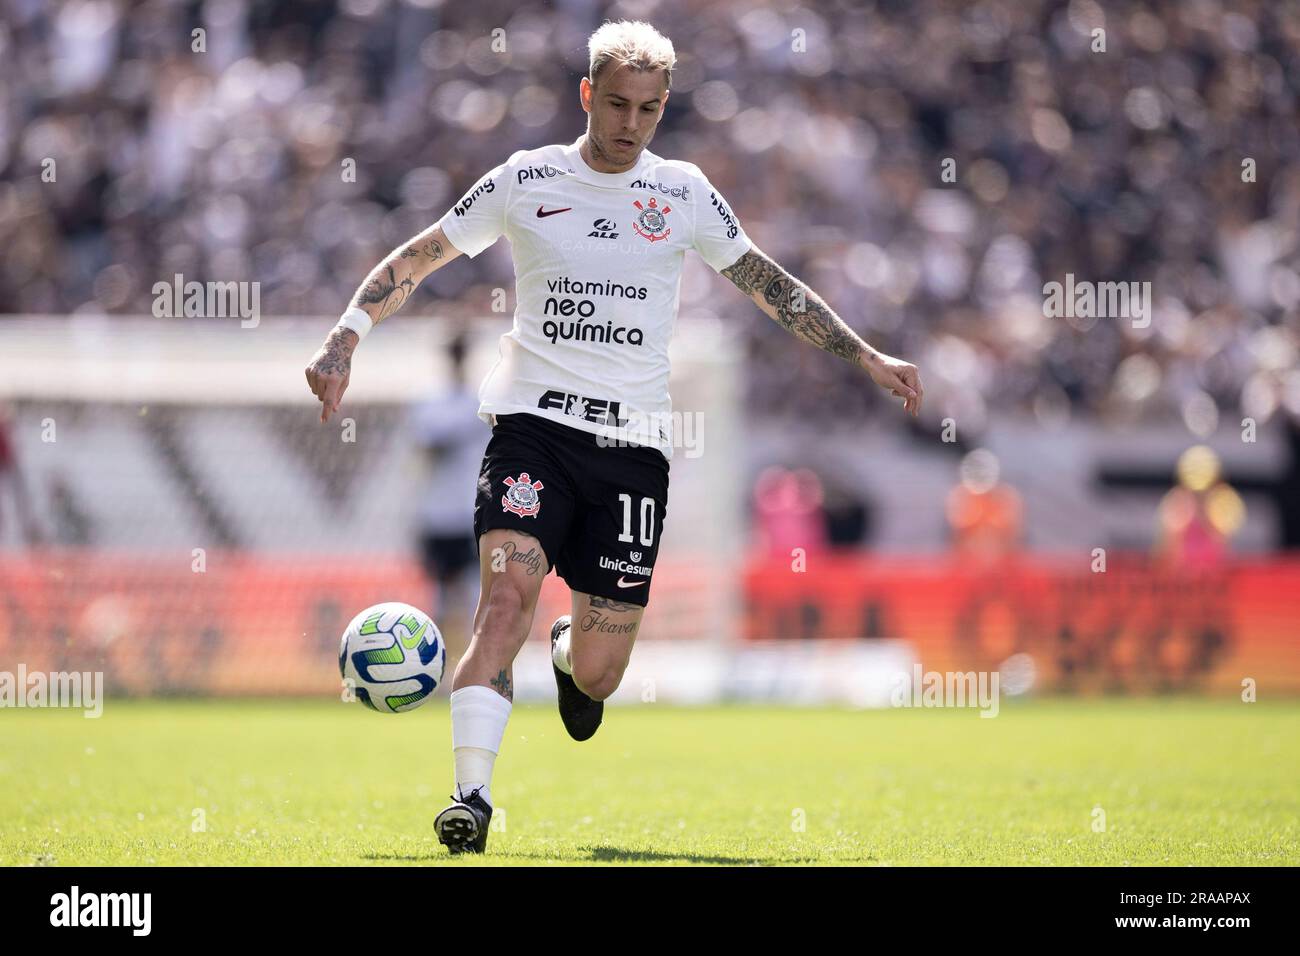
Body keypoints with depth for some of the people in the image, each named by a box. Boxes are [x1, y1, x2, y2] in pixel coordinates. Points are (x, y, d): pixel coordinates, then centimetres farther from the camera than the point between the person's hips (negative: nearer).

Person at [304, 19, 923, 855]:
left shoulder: (683, 192, 8)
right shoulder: (526, 182, 4)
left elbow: (770, 284, 17)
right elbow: (415, 262, 10)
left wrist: (868, 358, 12)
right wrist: (345, 340, -4)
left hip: (635, 442, 2)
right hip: (536, 422, -1)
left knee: (596, 675, 1)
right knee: (509, 593, -25)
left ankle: (574, 656, 40)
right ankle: (471, 797, -24)